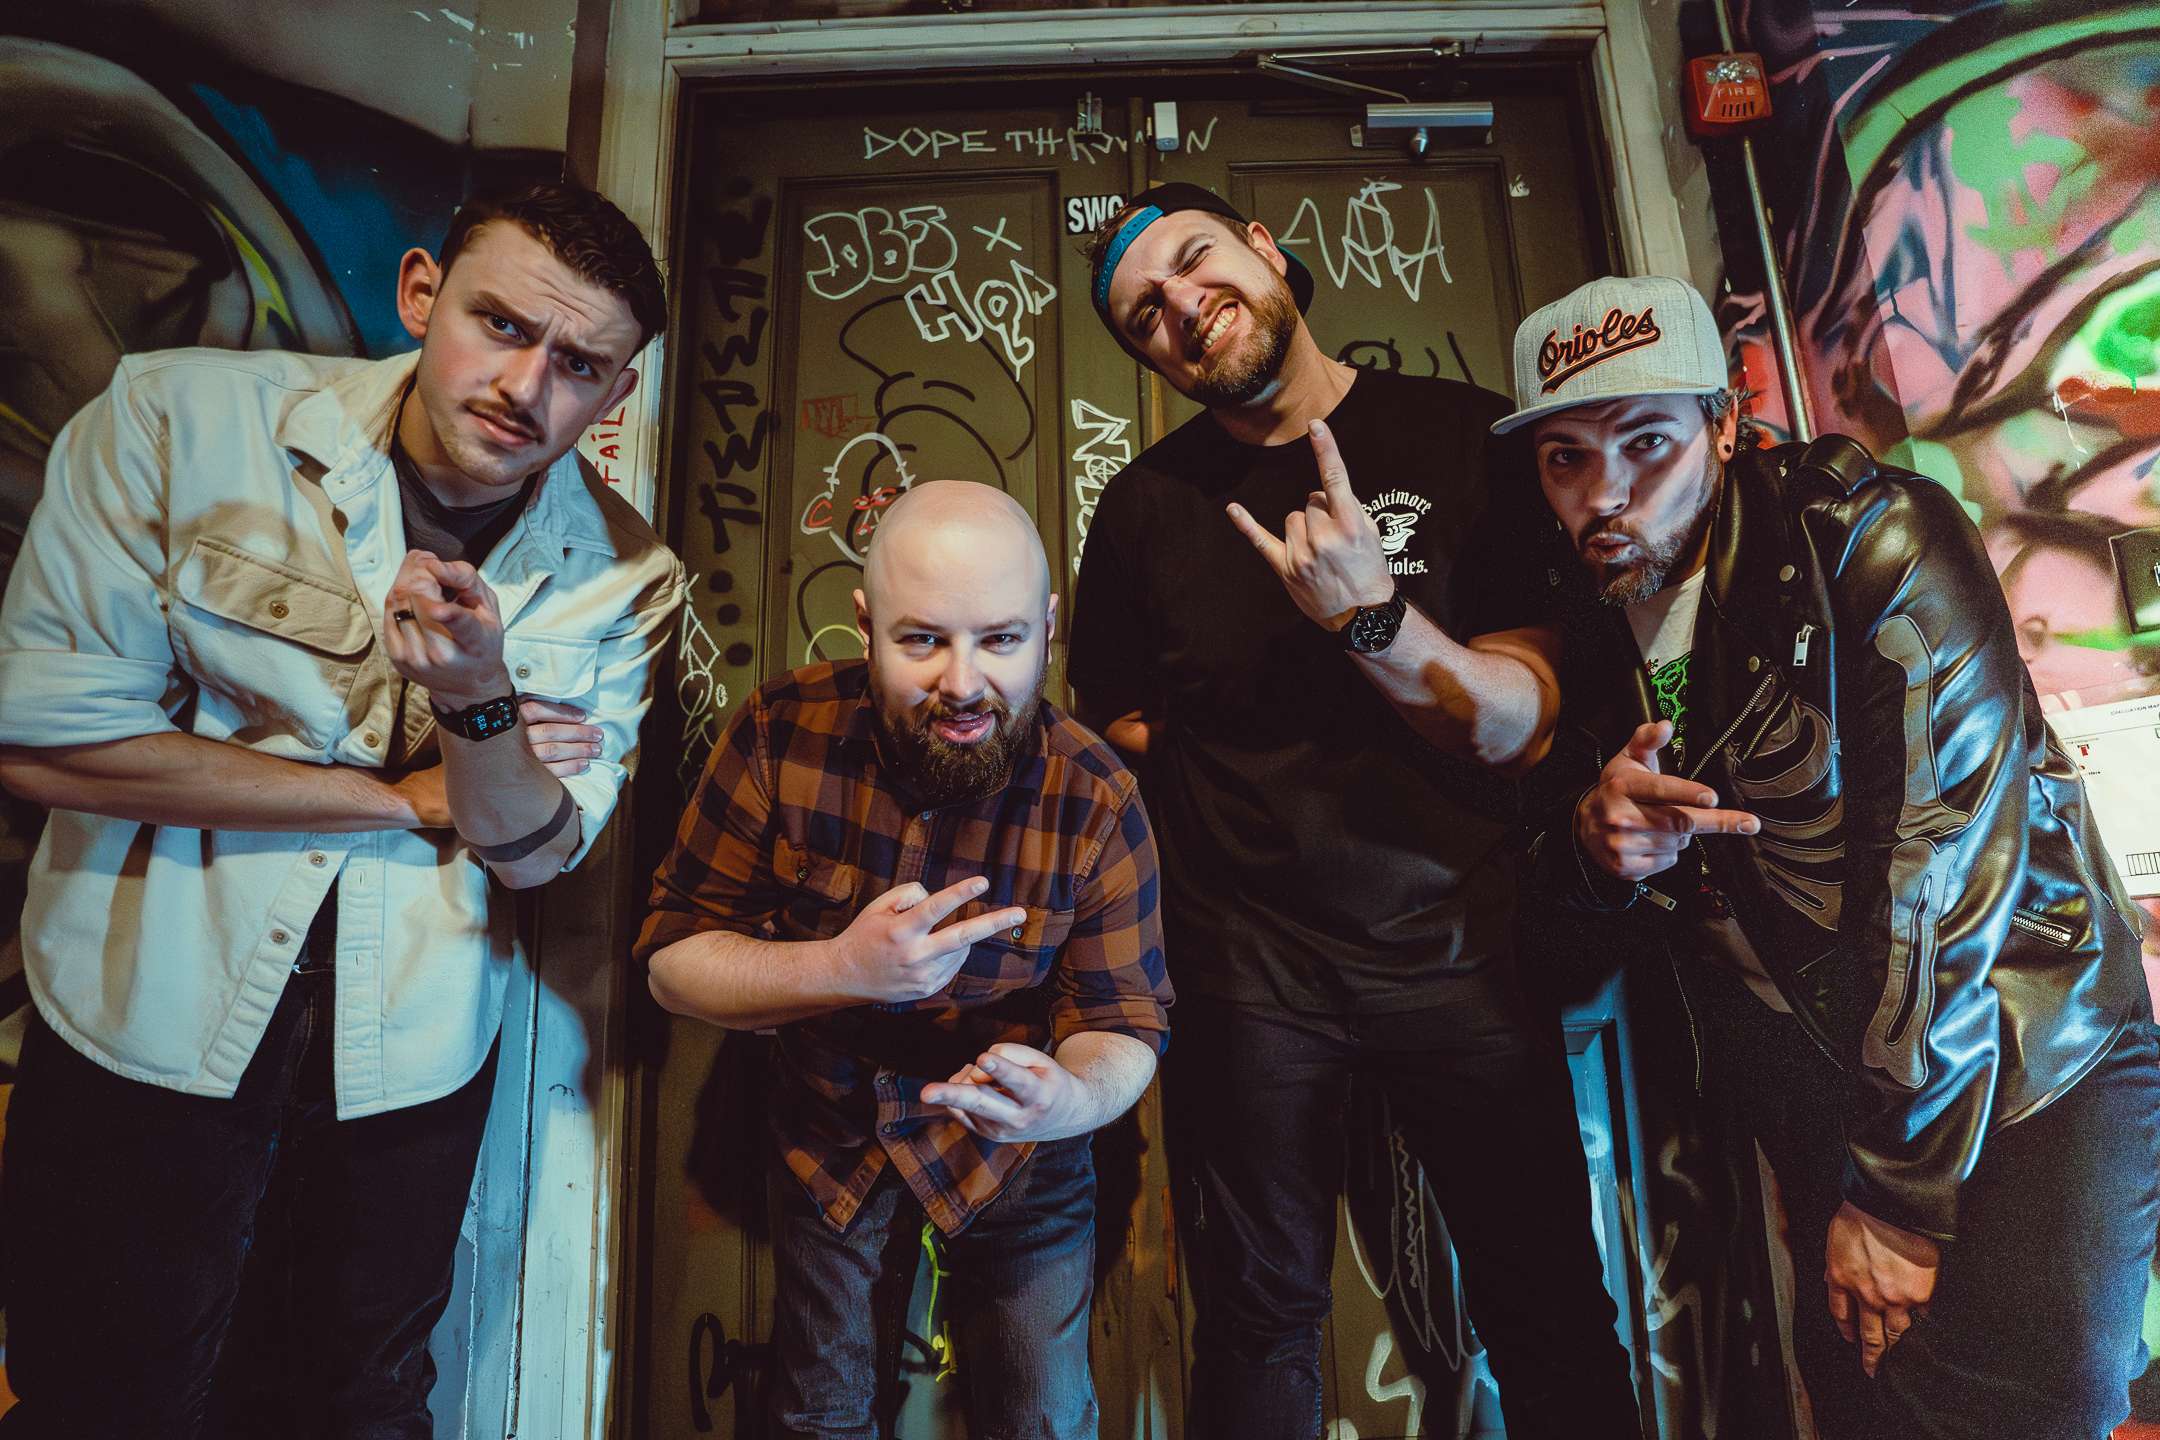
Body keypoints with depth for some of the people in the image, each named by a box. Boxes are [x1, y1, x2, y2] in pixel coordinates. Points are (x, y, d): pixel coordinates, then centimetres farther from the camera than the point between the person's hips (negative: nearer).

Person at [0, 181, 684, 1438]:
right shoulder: (177, 418, -13)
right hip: (147, 1017, -1)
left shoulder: (623, 576, -10)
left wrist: (479, 701, -31)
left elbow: (535, 852, -10)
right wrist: (404, 797, -16)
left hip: (413, 1051, 2)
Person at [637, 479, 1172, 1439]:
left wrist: (1071, 1097, -43)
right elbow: (672, 961, -18)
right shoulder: (783, 735, -22)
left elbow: (1125, 1024, -19)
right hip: (830, 1137, 1)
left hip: (1016, 1155, -1)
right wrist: (845, 969, -36)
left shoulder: (1098, 801, -24)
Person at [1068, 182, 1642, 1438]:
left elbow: (1523, 722, -8)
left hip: (1457, 942, 0)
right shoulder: (1148, 506, 0)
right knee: (1263, 1314, 15)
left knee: (1551, 1309, 12)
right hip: (1245, 959, 1)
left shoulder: (1466, 437, -3)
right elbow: (1119, 731, 8)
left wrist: (1373, 617, -23)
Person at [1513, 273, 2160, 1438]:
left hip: (2025, 1056, -3)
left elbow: (1944, 859, -21)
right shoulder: (1579, 619, 0)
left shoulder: (1878, 542, -16)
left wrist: (1902, 1191, -19)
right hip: (1809, 1074, 4)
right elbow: (1578, 874, 7)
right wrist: (1597, 839, -19)